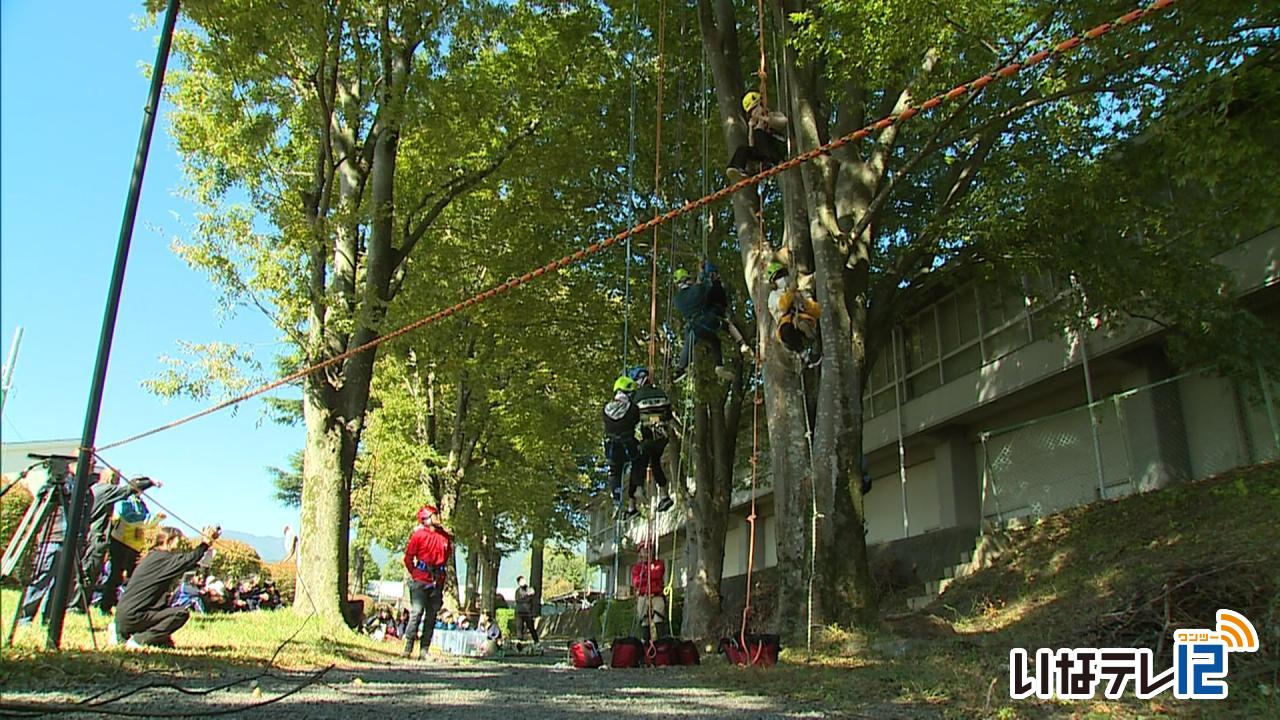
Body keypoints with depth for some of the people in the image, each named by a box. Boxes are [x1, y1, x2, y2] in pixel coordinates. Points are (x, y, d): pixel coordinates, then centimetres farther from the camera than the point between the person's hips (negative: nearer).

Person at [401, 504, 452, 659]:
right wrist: (414, 574, 2)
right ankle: (408, 648, -3)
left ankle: (424, 650, 10)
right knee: (416, 613, -9)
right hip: (420, 581, -5)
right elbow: (408, 558, 0)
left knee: (431, 616, 6)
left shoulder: (445, 537, 9)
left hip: (437, 582, 5)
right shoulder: (418, 535, -4)